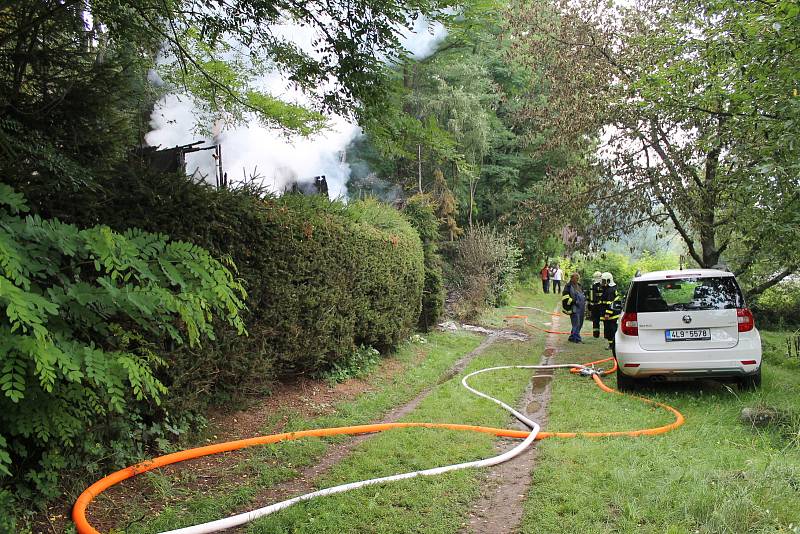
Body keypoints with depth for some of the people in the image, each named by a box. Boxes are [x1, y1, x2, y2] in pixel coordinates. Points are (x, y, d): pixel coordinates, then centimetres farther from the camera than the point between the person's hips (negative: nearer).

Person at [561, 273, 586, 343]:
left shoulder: (579, 286, 18)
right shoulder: (568, 287, -8)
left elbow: (583, 295, 29)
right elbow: (565, 298, -15)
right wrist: (573, 301, -19)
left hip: (581, 307, 9)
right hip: (574, 308, -9)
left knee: (580, 324, 13)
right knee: (576, 324, -8)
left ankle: (572, 337, 23)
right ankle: (577, 339, -2)